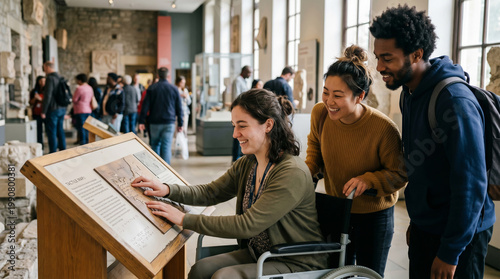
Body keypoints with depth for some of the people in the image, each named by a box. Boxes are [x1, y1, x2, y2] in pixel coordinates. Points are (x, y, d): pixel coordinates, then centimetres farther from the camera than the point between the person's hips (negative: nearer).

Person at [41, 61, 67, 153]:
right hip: (62, 108, 8)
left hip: (53, 109, -8)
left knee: (51, 132, -2)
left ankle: (53, 152, -1)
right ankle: (63, 150, 19)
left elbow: (47, 96, -18)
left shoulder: (50, 78, -13)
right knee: (60, 130, 15)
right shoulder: (60, 78, 12)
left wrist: (43, 111, -15)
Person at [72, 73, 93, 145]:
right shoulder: (90, 88, 10)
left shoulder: (79, 88, -14)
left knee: (81, 128, -5)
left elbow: (74, 100, -9)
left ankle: (82, 143, -6)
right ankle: (86, 142, 15)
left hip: (80, 111, -8)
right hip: (88, 110, 8)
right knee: (86, 128, 12)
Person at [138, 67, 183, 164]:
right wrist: (180, 124, 10)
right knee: (166, 147, -3)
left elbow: (145, 106, -2)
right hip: (169, 123, 0)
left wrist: (141, 121, 1)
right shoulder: (174, 89, 3)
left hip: (155, 123, 1)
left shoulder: (151, 88, 1)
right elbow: (179, 108, 5)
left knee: (155, 145, 16)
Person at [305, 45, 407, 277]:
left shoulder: (384, 129, -29)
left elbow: (400, 174, -17)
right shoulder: (320, 114, -17)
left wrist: (368, 181, -32)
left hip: (374, 214, -4)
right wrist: (305, 171, -13)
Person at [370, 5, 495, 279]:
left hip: (460, 235, -8)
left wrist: (450, 253, -18)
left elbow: (471, 184, -22)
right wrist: (416, 221, 15)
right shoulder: (410, 93, 4)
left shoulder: (455, 101, -22)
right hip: (424, 229, 8)